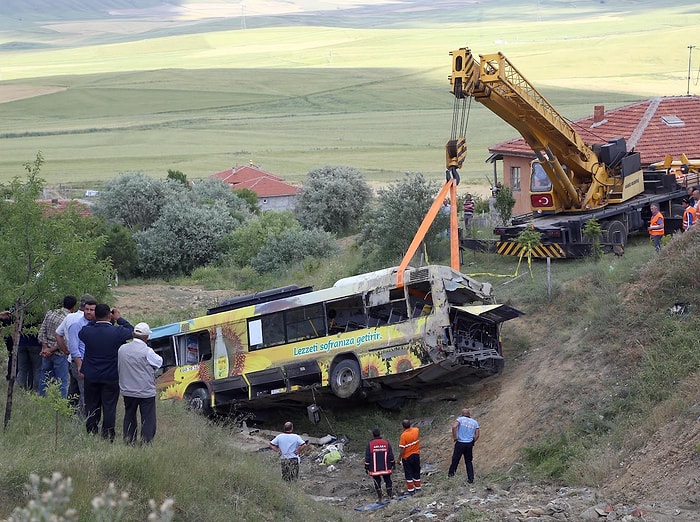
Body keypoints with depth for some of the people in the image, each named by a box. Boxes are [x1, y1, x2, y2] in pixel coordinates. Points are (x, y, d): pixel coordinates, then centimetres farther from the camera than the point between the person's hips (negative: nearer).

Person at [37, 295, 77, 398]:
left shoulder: (50, 313, 4)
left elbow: (41, 333, 1)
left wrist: (45, 347, -4)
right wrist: (51, 350, -10)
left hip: (47, 353, 6)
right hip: (60, 354, -6)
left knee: (44, 379, 16)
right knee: (62, 382, 2)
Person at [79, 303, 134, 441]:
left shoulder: (87, 331, -11)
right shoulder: (117, 332, -16)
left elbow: (80, 333, 13)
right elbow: (131, 331, 3)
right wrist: (119, 318, 13)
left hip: (90, 377, 2)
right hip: (111, 377, -2)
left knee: (91, 408, 13)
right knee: (109, 408, 4)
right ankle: (108, 437, 5)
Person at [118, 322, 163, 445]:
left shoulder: (122, 349, -1)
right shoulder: (147, 351, -18)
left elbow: (119, 366, 9)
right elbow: (159, 362, -4)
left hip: (127, 390, 5)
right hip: (146, 392, -5)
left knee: (129, 416, 18)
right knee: (148, 418, 2)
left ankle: (128, 441, 21)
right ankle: (146, 442, -2)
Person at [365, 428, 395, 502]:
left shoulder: (370, 444, -8)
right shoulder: (386, 442, -1)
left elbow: (367, 457, -5)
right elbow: (391, 455, 3)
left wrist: (366, 467, 2)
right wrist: (393, 463, 14)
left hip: (375, 468, -2)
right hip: (386, 467, 2)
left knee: (377, 481, 8)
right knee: (387, 480, 15)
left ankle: (379, 497, 10)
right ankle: (390, 495, 22)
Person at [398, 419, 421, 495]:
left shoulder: (403, 435, -22)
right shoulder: (416, 430, -8)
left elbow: (402, 449, -21)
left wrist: (399, 458, -9)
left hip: (407, 457, -5)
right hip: (416, 455, 5)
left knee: (408, 474, 6)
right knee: (416, 473, 17)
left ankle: (411, 490, 9)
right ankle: (418, 488, 24)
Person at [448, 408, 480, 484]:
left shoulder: (460, 419, -3)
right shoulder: (475, 422, 8)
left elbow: (454, 426, -21)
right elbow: (477, 435, 4)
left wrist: (454, 437, -12)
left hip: (460, 443, -3)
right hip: (469, 444, 3)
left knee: (455, 459, 12)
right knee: (468, 461, 11)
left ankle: (451, 473, 23)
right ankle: (471, 479, 8)